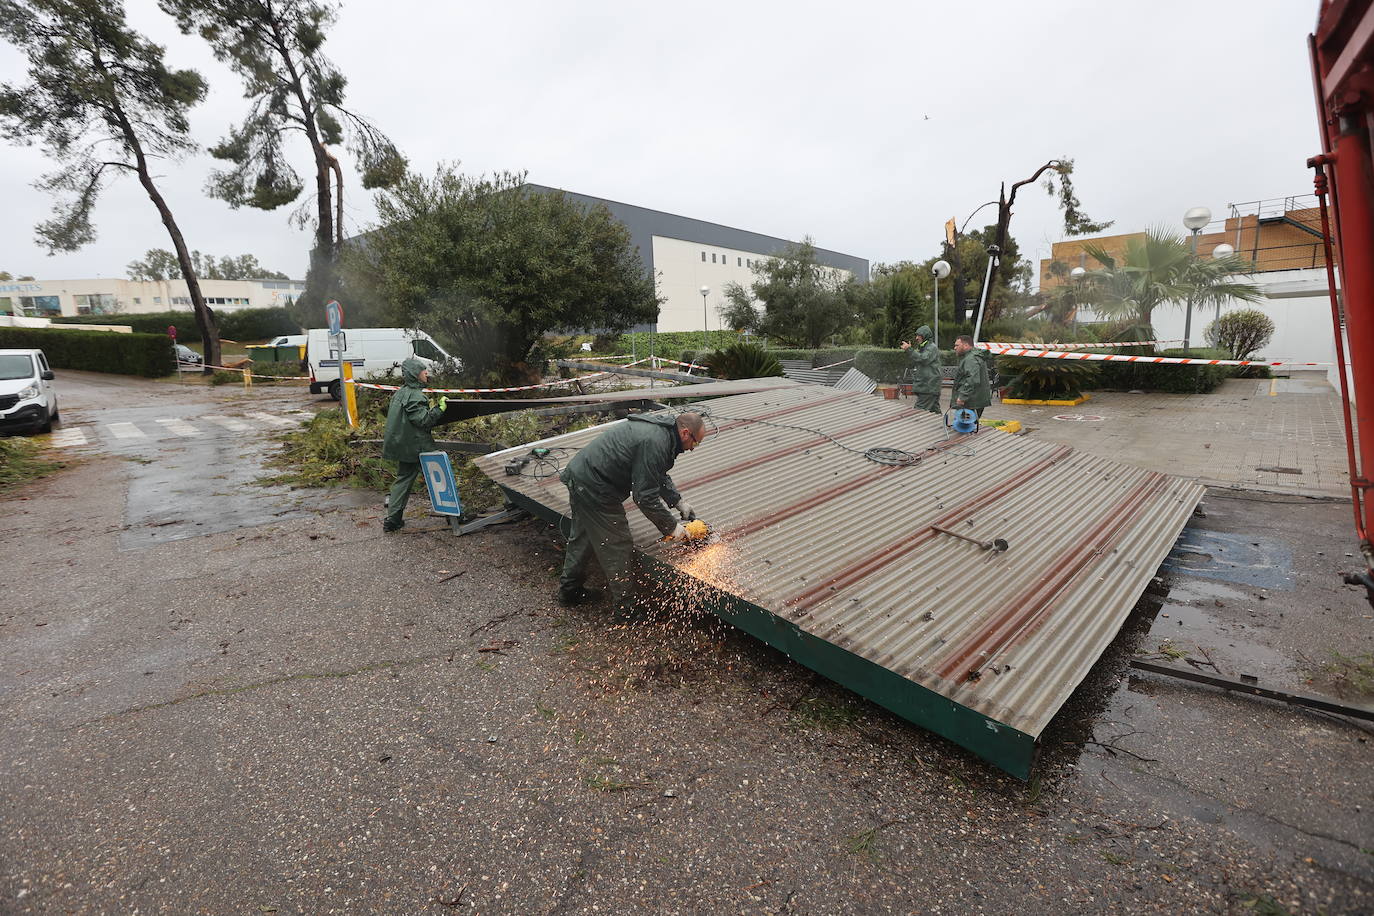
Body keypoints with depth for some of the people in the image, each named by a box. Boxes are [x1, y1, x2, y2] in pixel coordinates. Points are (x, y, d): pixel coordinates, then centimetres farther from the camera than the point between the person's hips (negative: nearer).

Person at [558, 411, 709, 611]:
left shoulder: (659, 429, 7)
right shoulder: (654, 443, -24)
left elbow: (659, 476, 20)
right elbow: (645, 497, -22)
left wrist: (679, 502, 14)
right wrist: (672, 526, -13)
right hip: (594, 488, -11)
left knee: (583, 537, 24)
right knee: (617, 547, 0)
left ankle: (569, 591, 41)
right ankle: (626, 606, 13)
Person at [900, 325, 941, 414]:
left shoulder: (932, 348, -8)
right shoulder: (920, 347, 20)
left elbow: (923, 359, -22)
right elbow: (914, 364, 18)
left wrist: (909, 349, -21)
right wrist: (908, 350, 5)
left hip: (928, 387, -9)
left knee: (919, 410, -14)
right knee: (934, 410, 12)